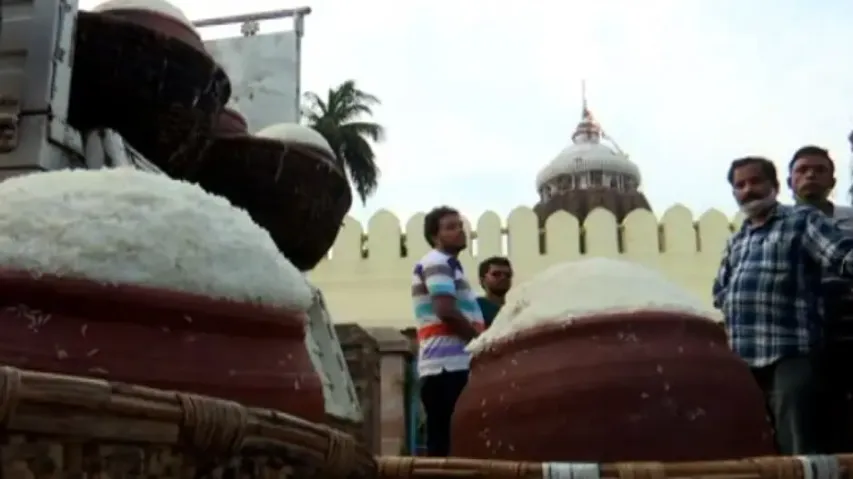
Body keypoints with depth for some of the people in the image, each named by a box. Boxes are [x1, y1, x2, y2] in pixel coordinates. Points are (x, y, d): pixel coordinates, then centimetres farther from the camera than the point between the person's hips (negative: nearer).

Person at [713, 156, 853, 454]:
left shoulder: (802, 221, 2)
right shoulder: (736, 241, 23)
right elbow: (720, 290, 29)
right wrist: (737, 308, 9)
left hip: (791, 352, -7)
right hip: (744, 358, 7)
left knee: (799, 448, -10)